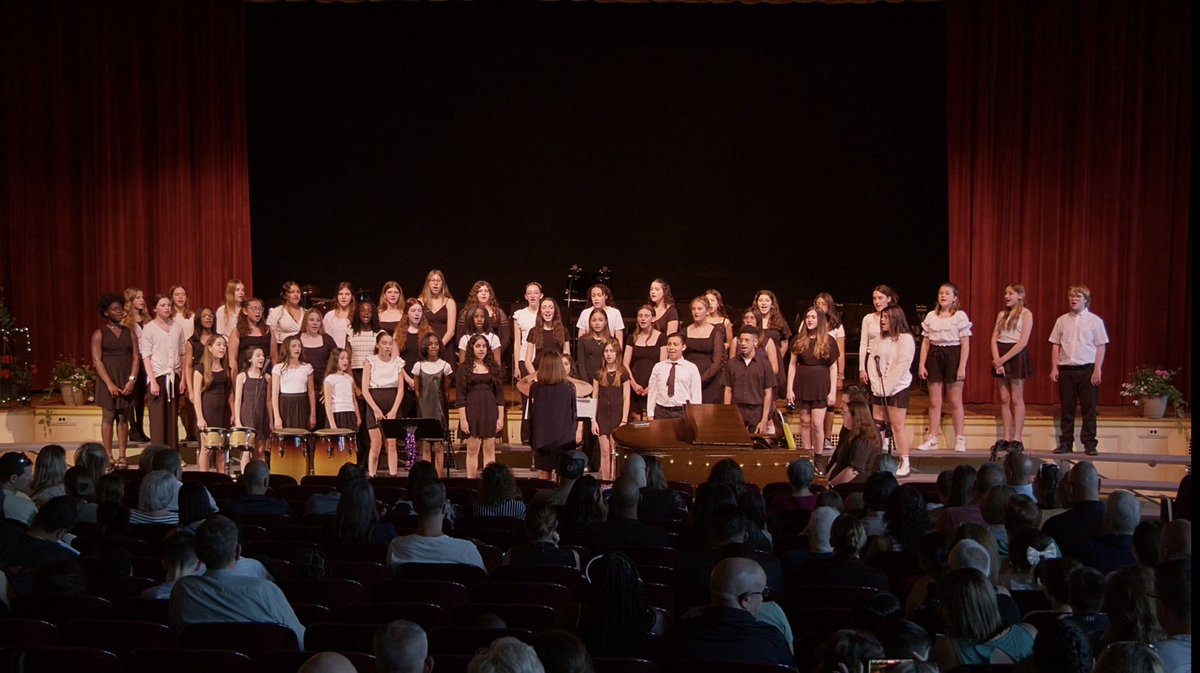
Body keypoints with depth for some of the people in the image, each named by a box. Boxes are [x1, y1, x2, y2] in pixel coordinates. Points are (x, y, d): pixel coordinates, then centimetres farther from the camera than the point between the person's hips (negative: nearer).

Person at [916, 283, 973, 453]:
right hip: (934, 356, 4)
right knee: (934, 402, 5)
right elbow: (925, 342, 9)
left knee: (955, 401, 1)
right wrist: (922, 364, 2)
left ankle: (959, 439, 10)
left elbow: (965, 344, -6)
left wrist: (962, 367, -12)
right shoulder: (931, 316, 8)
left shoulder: (960, 316, -4)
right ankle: (932, 439, 11)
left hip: (953, 355, -4)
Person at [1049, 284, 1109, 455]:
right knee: (1067, 408, 6)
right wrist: (1054, 368, 2)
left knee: (1089, 408, 1)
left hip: (1087, 370, -2)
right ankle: (1066, 443, 13)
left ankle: (1089, 443, 8)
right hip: (1066, 369, 2)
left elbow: (1101, 347, 0)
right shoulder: (1062, 320, 7)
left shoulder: (1095, 321, 1)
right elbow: (1055, 345, 9)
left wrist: (1097, 370, -6)